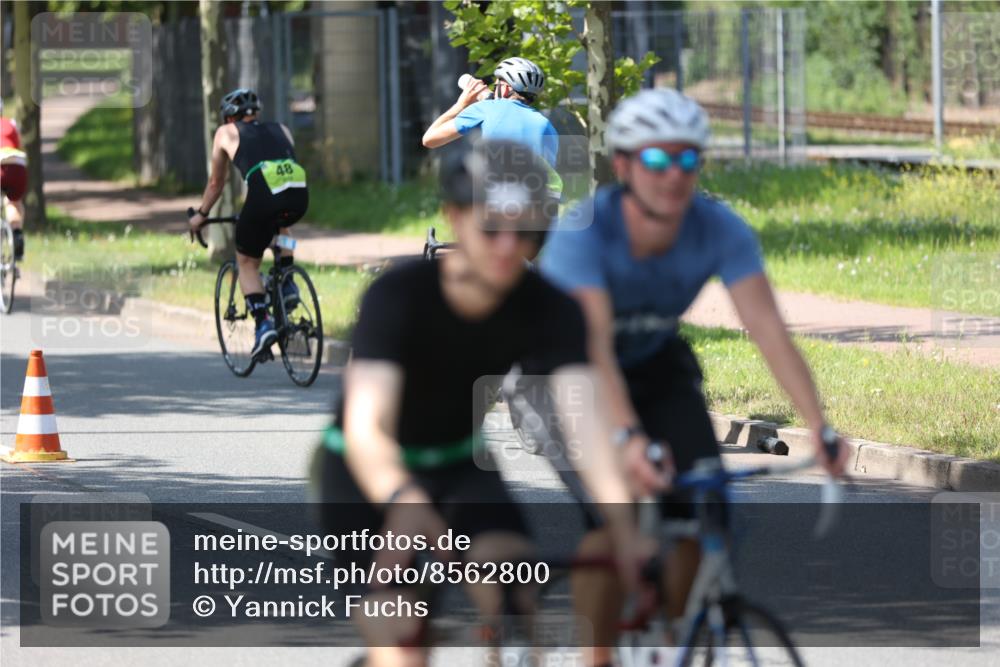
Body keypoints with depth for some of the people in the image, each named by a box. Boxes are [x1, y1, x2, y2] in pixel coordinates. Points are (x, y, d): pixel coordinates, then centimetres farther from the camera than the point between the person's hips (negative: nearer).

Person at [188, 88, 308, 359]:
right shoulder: (281, 130, 32)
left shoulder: (227, 133, 23)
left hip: (264, 194, -4)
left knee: (247, 263, 16)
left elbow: (216, 183, 32)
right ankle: (287, 284, 22)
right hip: (300, 195, 4)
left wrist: (201, 215, 46)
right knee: (280, 224, 39)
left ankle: (263, 324, -3)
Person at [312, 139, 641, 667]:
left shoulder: (549, 310, -20)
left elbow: (582, 419, -33)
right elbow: (366, 428, -42)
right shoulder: (397, 296, -29)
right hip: (369, 476, -3)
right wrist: (404, 503, -63)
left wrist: (623, 526, -50)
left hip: (461, 465, 3)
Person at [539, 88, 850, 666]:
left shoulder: (720, 229, -25)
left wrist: (819, 426, -46)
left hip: (656, 365, 4)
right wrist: (628, 438, -61)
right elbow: (593, 347, -45)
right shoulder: (584, 231, -34)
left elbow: (770, 329, -32)